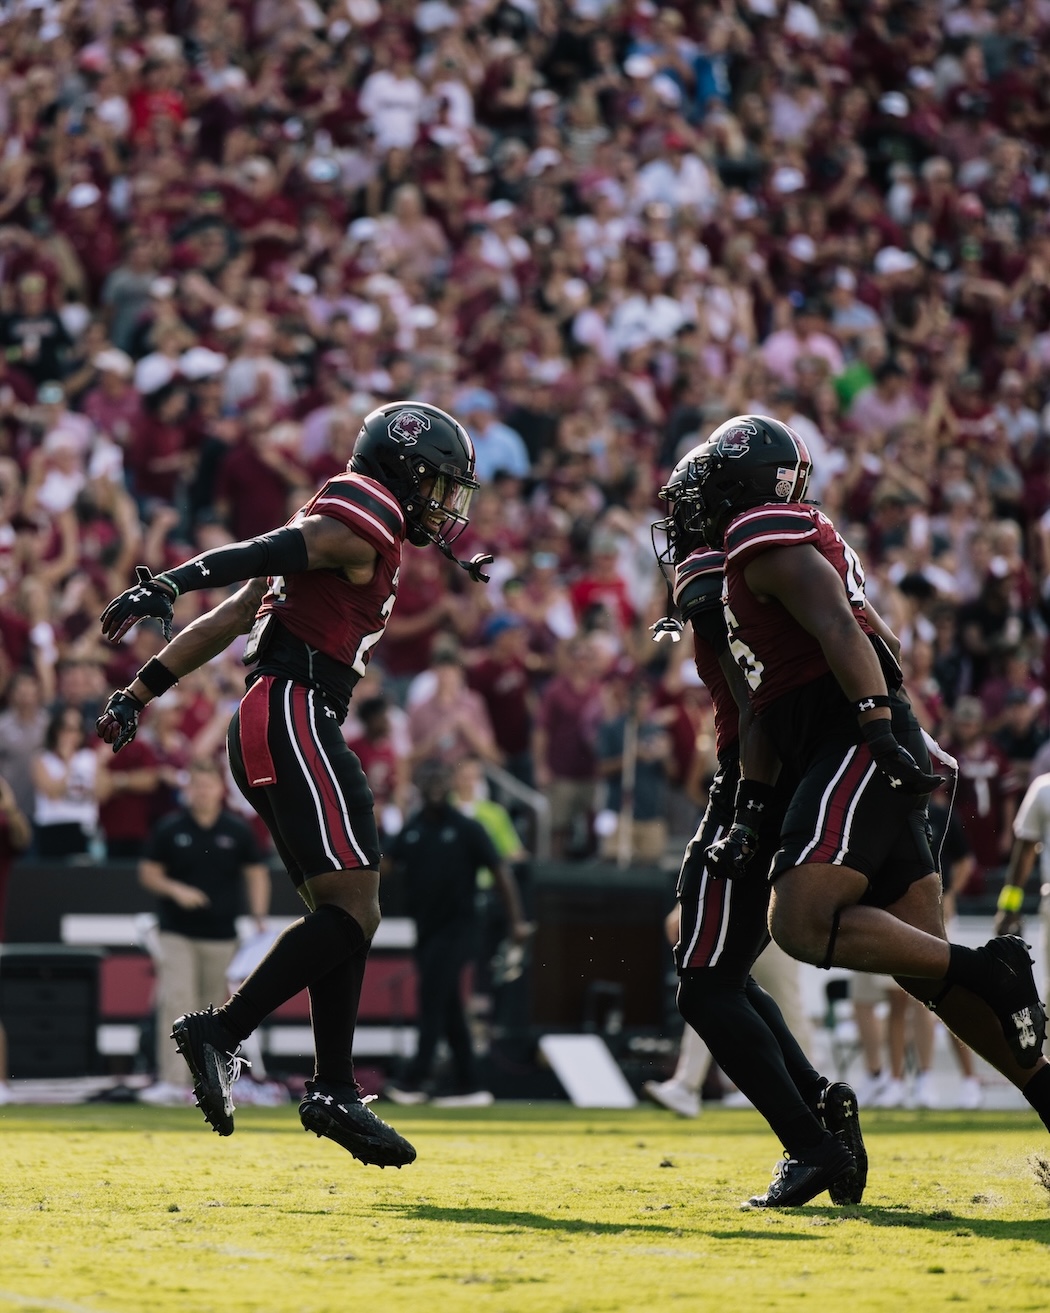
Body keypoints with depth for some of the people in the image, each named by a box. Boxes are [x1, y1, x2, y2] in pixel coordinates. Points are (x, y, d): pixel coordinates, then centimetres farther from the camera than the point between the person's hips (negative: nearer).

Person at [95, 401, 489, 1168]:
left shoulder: (345, 534, 25)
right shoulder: (363, 524, -4)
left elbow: (231, 617, 23)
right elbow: (258, 554, -20)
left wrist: (140, 694, 21)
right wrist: (170, 585, -36)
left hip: (266, 733, 10)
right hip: (293, 719, -10)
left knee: (347, 912, 10)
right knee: (352, 906, -15)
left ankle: (334, 1090, 10)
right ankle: (221, 1033, -20)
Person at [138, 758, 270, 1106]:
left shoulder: (238, 831, 3)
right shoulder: (169, 829, 0)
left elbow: (256, 873, 10)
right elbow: (148, 872, 4)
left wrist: (259, 916, -1)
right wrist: (175, 890, -14)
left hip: (221, 935, 2)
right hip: (177, 932, -2)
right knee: (175, 1003, -14)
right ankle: (171, 1082, -18)